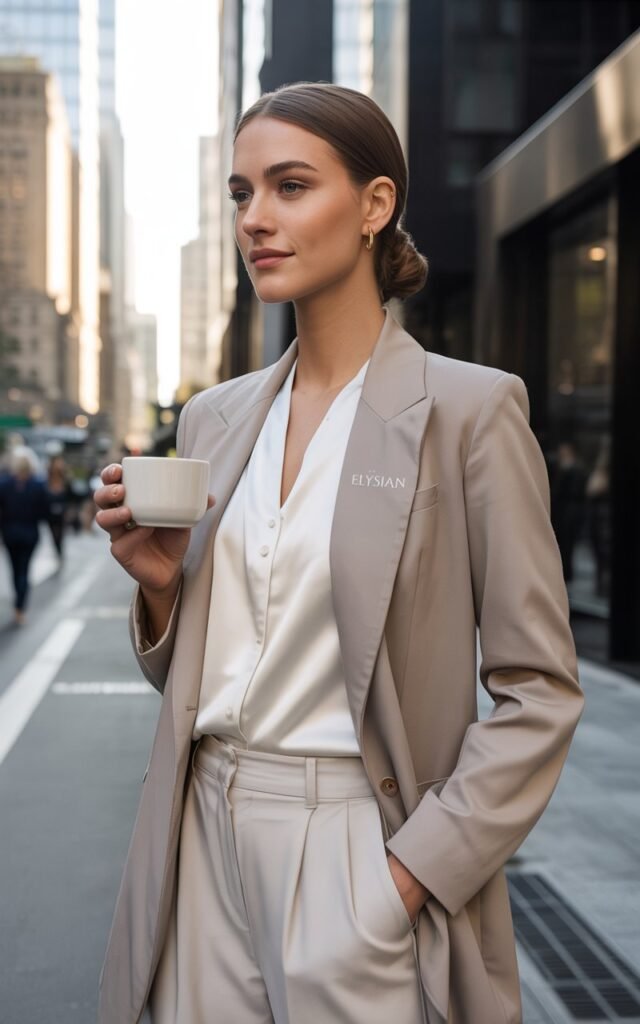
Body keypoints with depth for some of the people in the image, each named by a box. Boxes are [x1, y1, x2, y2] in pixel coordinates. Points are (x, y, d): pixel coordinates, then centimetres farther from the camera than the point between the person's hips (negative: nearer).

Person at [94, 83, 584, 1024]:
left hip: (357, 840, -5)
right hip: (207, 834, 5)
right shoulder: (215, 417, 8)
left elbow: (539, 692, -9)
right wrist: (160, 583, -5)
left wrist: (410, 874, -15)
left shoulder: (469, 408, -8)